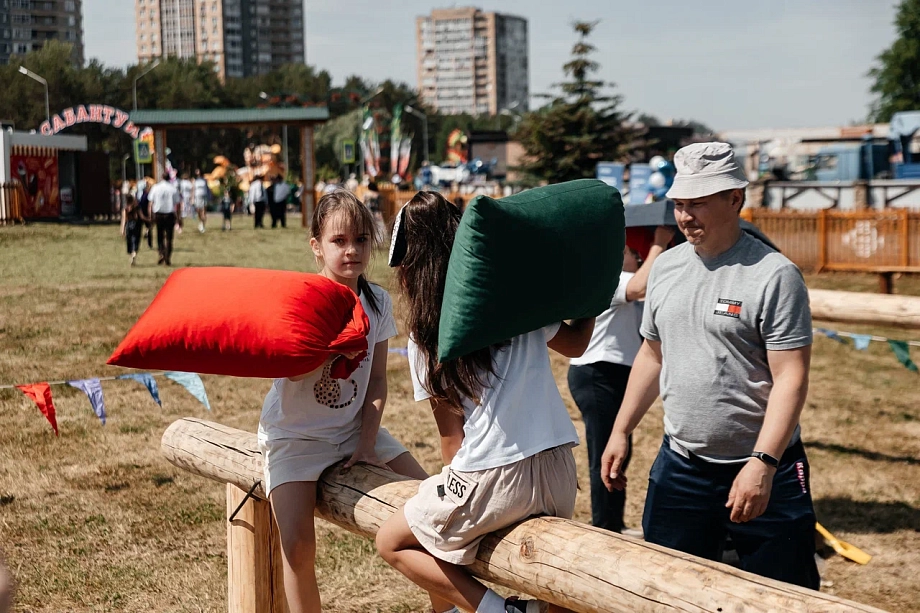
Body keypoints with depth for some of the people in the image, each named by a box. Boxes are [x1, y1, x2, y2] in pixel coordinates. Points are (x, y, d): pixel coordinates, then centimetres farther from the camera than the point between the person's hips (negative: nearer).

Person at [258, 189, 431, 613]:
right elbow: (291, 371, -20)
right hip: (296, 435, -4)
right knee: (297, 546, -19)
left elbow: (377, 379, 2)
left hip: (354, 428, 4)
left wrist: (367, 442, -7)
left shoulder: (377, 302, -1)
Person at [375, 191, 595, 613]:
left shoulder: (425, 335, 0)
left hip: (492, 479, -5)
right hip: (558, 468, 5)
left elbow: (451, 433, 1)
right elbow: (577, 342, 21)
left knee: (391, 543, 17)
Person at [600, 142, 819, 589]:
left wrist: (762, 464, -24)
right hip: (678, 465, 6)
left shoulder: (774, 275, -14)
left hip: (764, 471, -5)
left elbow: (791, 377, -17)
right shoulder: (666, 267, 7)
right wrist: (621, 432, 15)